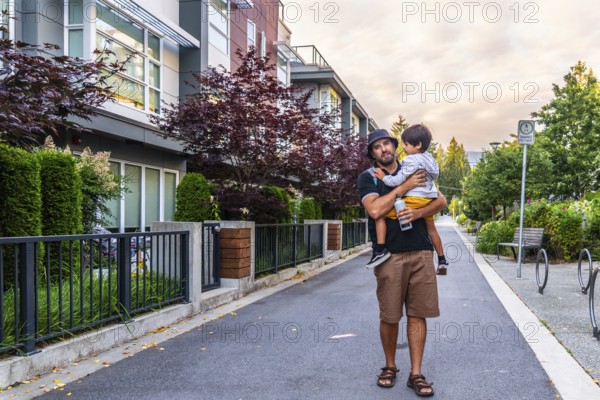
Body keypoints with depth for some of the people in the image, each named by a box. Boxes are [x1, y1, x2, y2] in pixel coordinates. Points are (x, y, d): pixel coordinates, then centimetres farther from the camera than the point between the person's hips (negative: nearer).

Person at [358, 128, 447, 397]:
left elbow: (441, 201, 7)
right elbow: (375, 210, -14)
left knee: (417, 315, 4)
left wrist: (416, 213, -11)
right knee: (389, 317, 5)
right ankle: (390, 367, 25)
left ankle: (416, 374, 13)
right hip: (390, 256, -2)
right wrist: (404, 187, -13)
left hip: (421, 254, 3)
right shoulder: (368, 178, 4)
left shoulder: (415, 172, 14)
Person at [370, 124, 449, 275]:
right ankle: (442, 260, 34)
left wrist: (384, 177, -4)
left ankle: (381, 248, -18)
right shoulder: (428, 158, 14)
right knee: (431, 228, 25)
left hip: (413, 199, -9)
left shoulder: (412, 160, -13)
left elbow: (398, 180, -18)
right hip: (428, 200, 9)